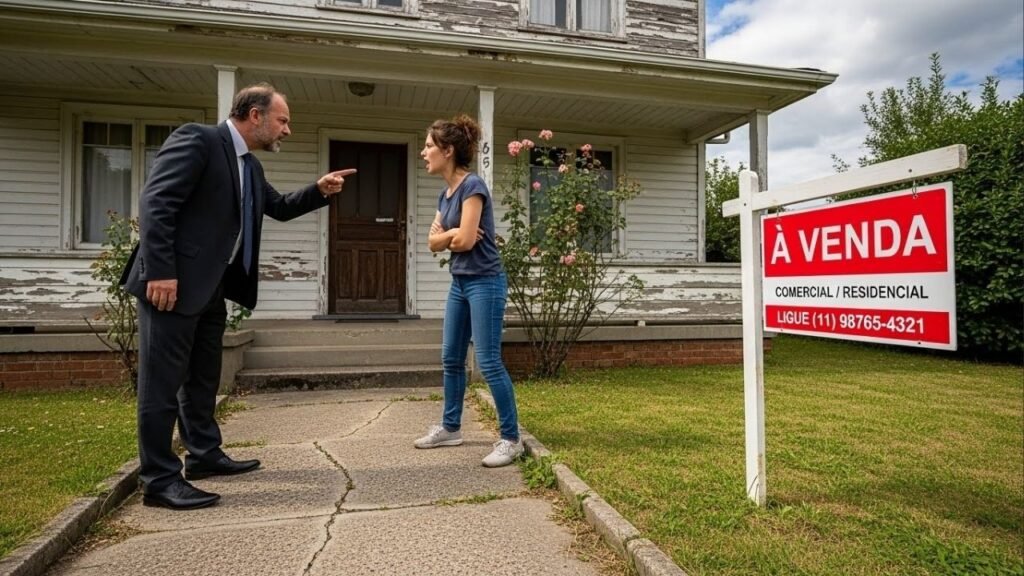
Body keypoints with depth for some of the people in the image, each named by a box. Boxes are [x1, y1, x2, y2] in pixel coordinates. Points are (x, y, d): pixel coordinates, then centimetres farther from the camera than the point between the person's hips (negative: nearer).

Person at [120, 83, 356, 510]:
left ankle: (204, 454, 30)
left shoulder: (250, 166, 14)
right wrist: (160, 272, -24)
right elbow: (155, 203, -19)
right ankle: (159, 479, 7)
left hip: (210, 287, 10)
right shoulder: (196, 140, -13)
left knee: (203, 376, 17)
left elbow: (279, 207, 26)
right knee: (164, 379, -2)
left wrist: (319, 190, 8)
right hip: (172, 283, -9)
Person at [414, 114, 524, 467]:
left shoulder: (472, 186, -14)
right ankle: (450, 427, 29)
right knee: (451, 359, 14)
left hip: (485, 283, -9)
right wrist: (452, 233, -10)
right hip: (459, 283, 9)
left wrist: (445, 235, -1)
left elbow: (466, 240, -20)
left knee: (489, 362, -7)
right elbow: (434, 242, 8)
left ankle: (511, 439, 3)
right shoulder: (445, 194, 12)